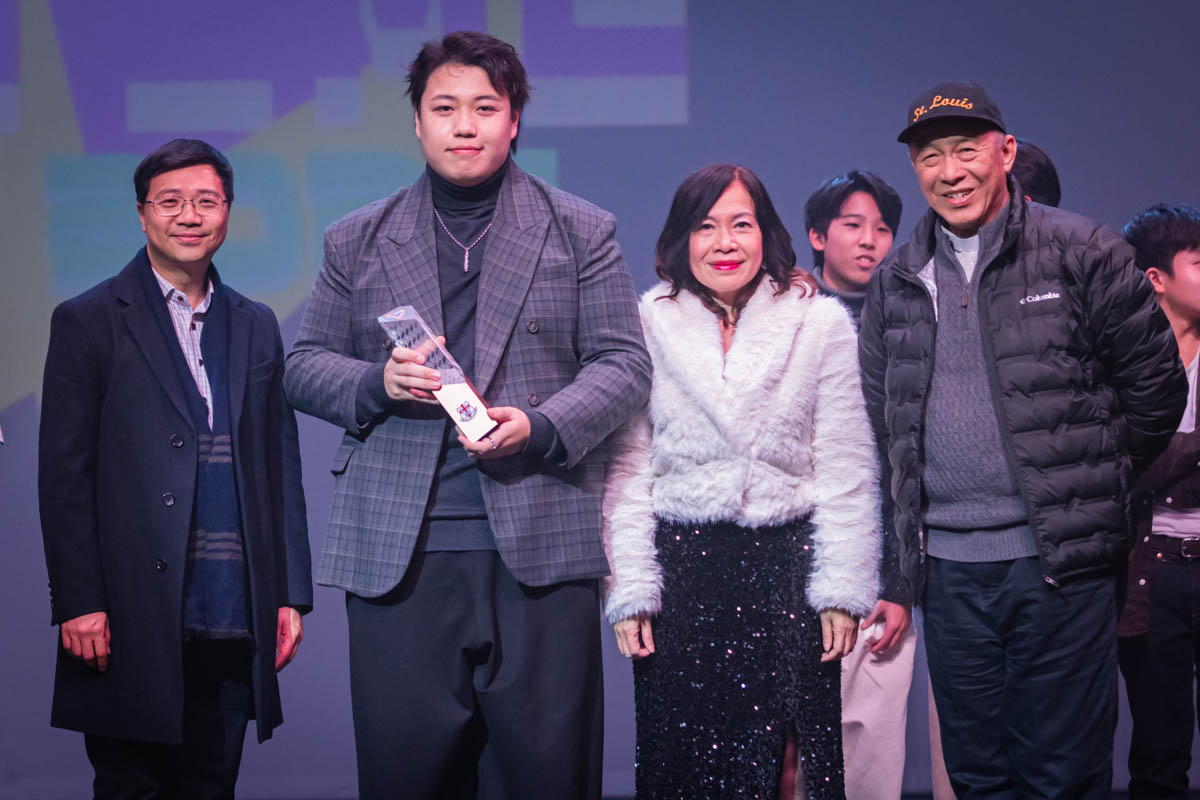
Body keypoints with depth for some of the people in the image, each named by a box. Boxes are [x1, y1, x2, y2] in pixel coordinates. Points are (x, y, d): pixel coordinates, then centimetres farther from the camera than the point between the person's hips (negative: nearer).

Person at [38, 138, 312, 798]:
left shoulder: (257, 327, 15)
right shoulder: (88, 322, 1)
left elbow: (281, 466, 15)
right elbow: (63, 474, -4)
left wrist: (291, 594, 8)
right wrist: (79, 603, -10)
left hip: (233, 622, 4)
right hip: (133, 622, -4)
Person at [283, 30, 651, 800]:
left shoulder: (583, 232, 10)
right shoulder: (357, 241, 14)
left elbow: (623, 363, 5)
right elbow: (305, 365, 15)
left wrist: (541, 427, -12)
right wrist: (377, 382, -7)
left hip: (539, 548, -1)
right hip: (397, 555, 1)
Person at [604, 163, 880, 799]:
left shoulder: (822, 323, 2)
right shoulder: (648, 325, 3)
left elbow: (846, 471, 3)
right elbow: (627, 469, 4)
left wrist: (841, 590, -2)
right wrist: (629, 591, -1)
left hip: (788, 564, 0)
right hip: (682, 564, 1)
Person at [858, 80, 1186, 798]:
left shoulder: (1083, 253, -3)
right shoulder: (897, 281, 11)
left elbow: (1155, 385, 2)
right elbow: (880, 411, 20)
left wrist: (1088, 487, 4)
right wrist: (914, 523, 13)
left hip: (1059, 561, -4)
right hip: (947, 566, 4)